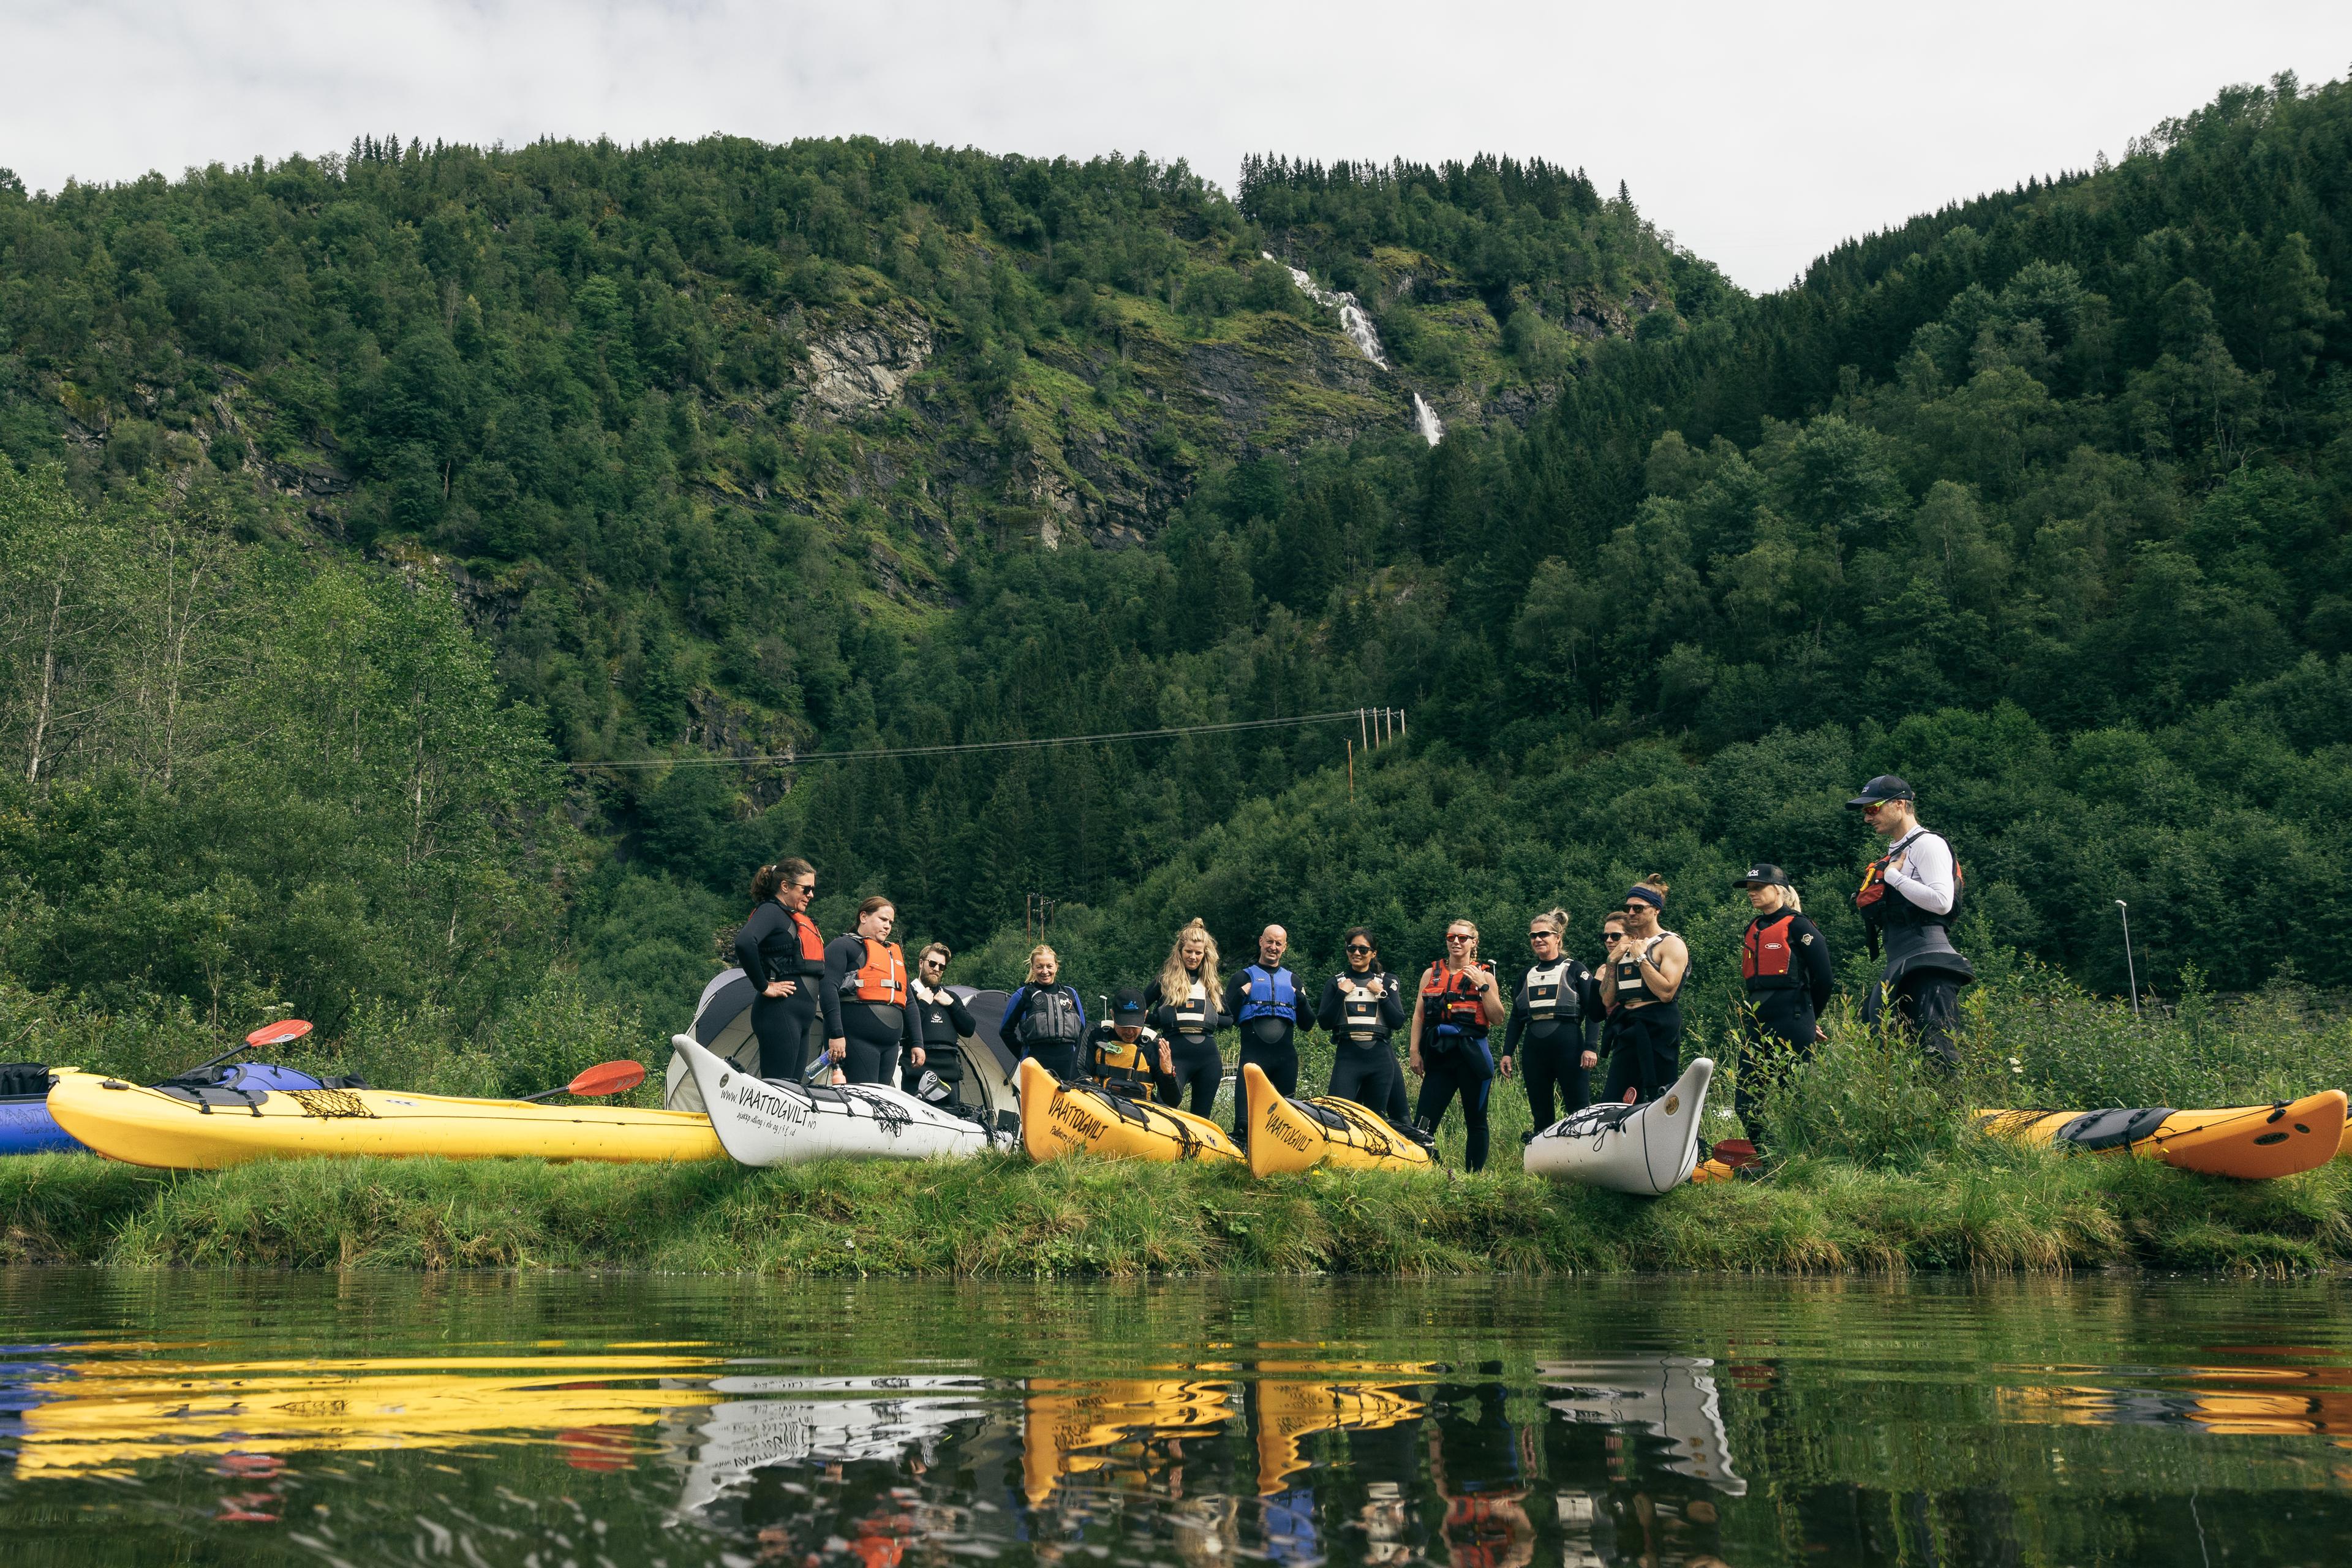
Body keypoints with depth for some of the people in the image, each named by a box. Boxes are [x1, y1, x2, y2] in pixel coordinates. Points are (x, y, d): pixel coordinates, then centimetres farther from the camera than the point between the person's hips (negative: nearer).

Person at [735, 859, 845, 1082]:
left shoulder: (801, 922, 22)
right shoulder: (771, 911, -5)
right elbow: (745, 943, -28)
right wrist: (763, 986, -18)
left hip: (801, 1020, 9)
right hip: (780, 1012, -9)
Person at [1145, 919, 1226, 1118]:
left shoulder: (1211, 983, 18)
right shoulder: (1166, 979, 9)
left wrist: (1210, 1020, -1)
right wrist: (1156, 1018, -9)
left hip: (1208, 1055, 3)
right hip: (1176, 1054, -3)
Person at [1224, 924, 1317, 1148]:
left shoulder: (1293, 980, 20)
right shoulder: (1244, 978, 11)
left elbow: (1307, 1024, 16)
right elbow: (1226, 1018, 2)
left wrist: (1301, 999, 0)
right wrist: (1242, 994, -10)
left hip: (1286, 1055, 3)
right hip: (1253, 1054, -3)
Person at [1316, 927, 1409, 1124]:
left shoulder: (1388, 982, 12)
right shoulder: (1336, 983, 11)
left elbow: (1398, 1022, 2)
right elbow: (1324, 1023, 1)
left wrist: (1381, 994, -4)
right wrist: (1341, 993, -5)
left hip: (1380, 1056, 1)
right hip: (1348, 1056, -1)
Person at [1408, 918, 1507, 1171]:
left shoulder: (1484, 976, 6)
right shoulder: (1431, 974, 13)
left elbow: (1497, 1018, -2)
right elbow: (1418, 1014, 10)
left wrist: (1483, 986, -11)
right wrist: (1414, 1051, 2)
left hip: (1472, 1053, -2)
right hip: (1439, 1054, 2)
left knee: (1476, 1121, 4)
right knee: (1423, 1122, -7)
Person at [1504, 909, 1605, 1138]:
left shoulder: (1575, 970, 3)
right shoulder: (1527, 975, 18)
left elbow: (1593, 1011, -1)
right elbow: (1516, 1018, 19)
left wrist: (1590, 1047, -12)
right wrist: (1507, 1052, 12)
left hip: (1568, 1047, -5)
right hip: (1534, 1050, 5)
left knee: (1578, 1114, -6)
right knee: (1541, 1115, 6)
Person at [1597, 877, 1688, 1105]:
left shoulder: (1671, 944, -3)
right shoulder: (1626, 945, 19)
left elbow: (1666, 992, -18)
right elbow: (1608, 1001, 16)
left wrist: (1641, 958, -13)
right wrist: (1613, 963, 3)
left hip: (1657, 1030, -7)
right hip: (1627, 1031, 7)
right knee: (1613, 1105, 1)